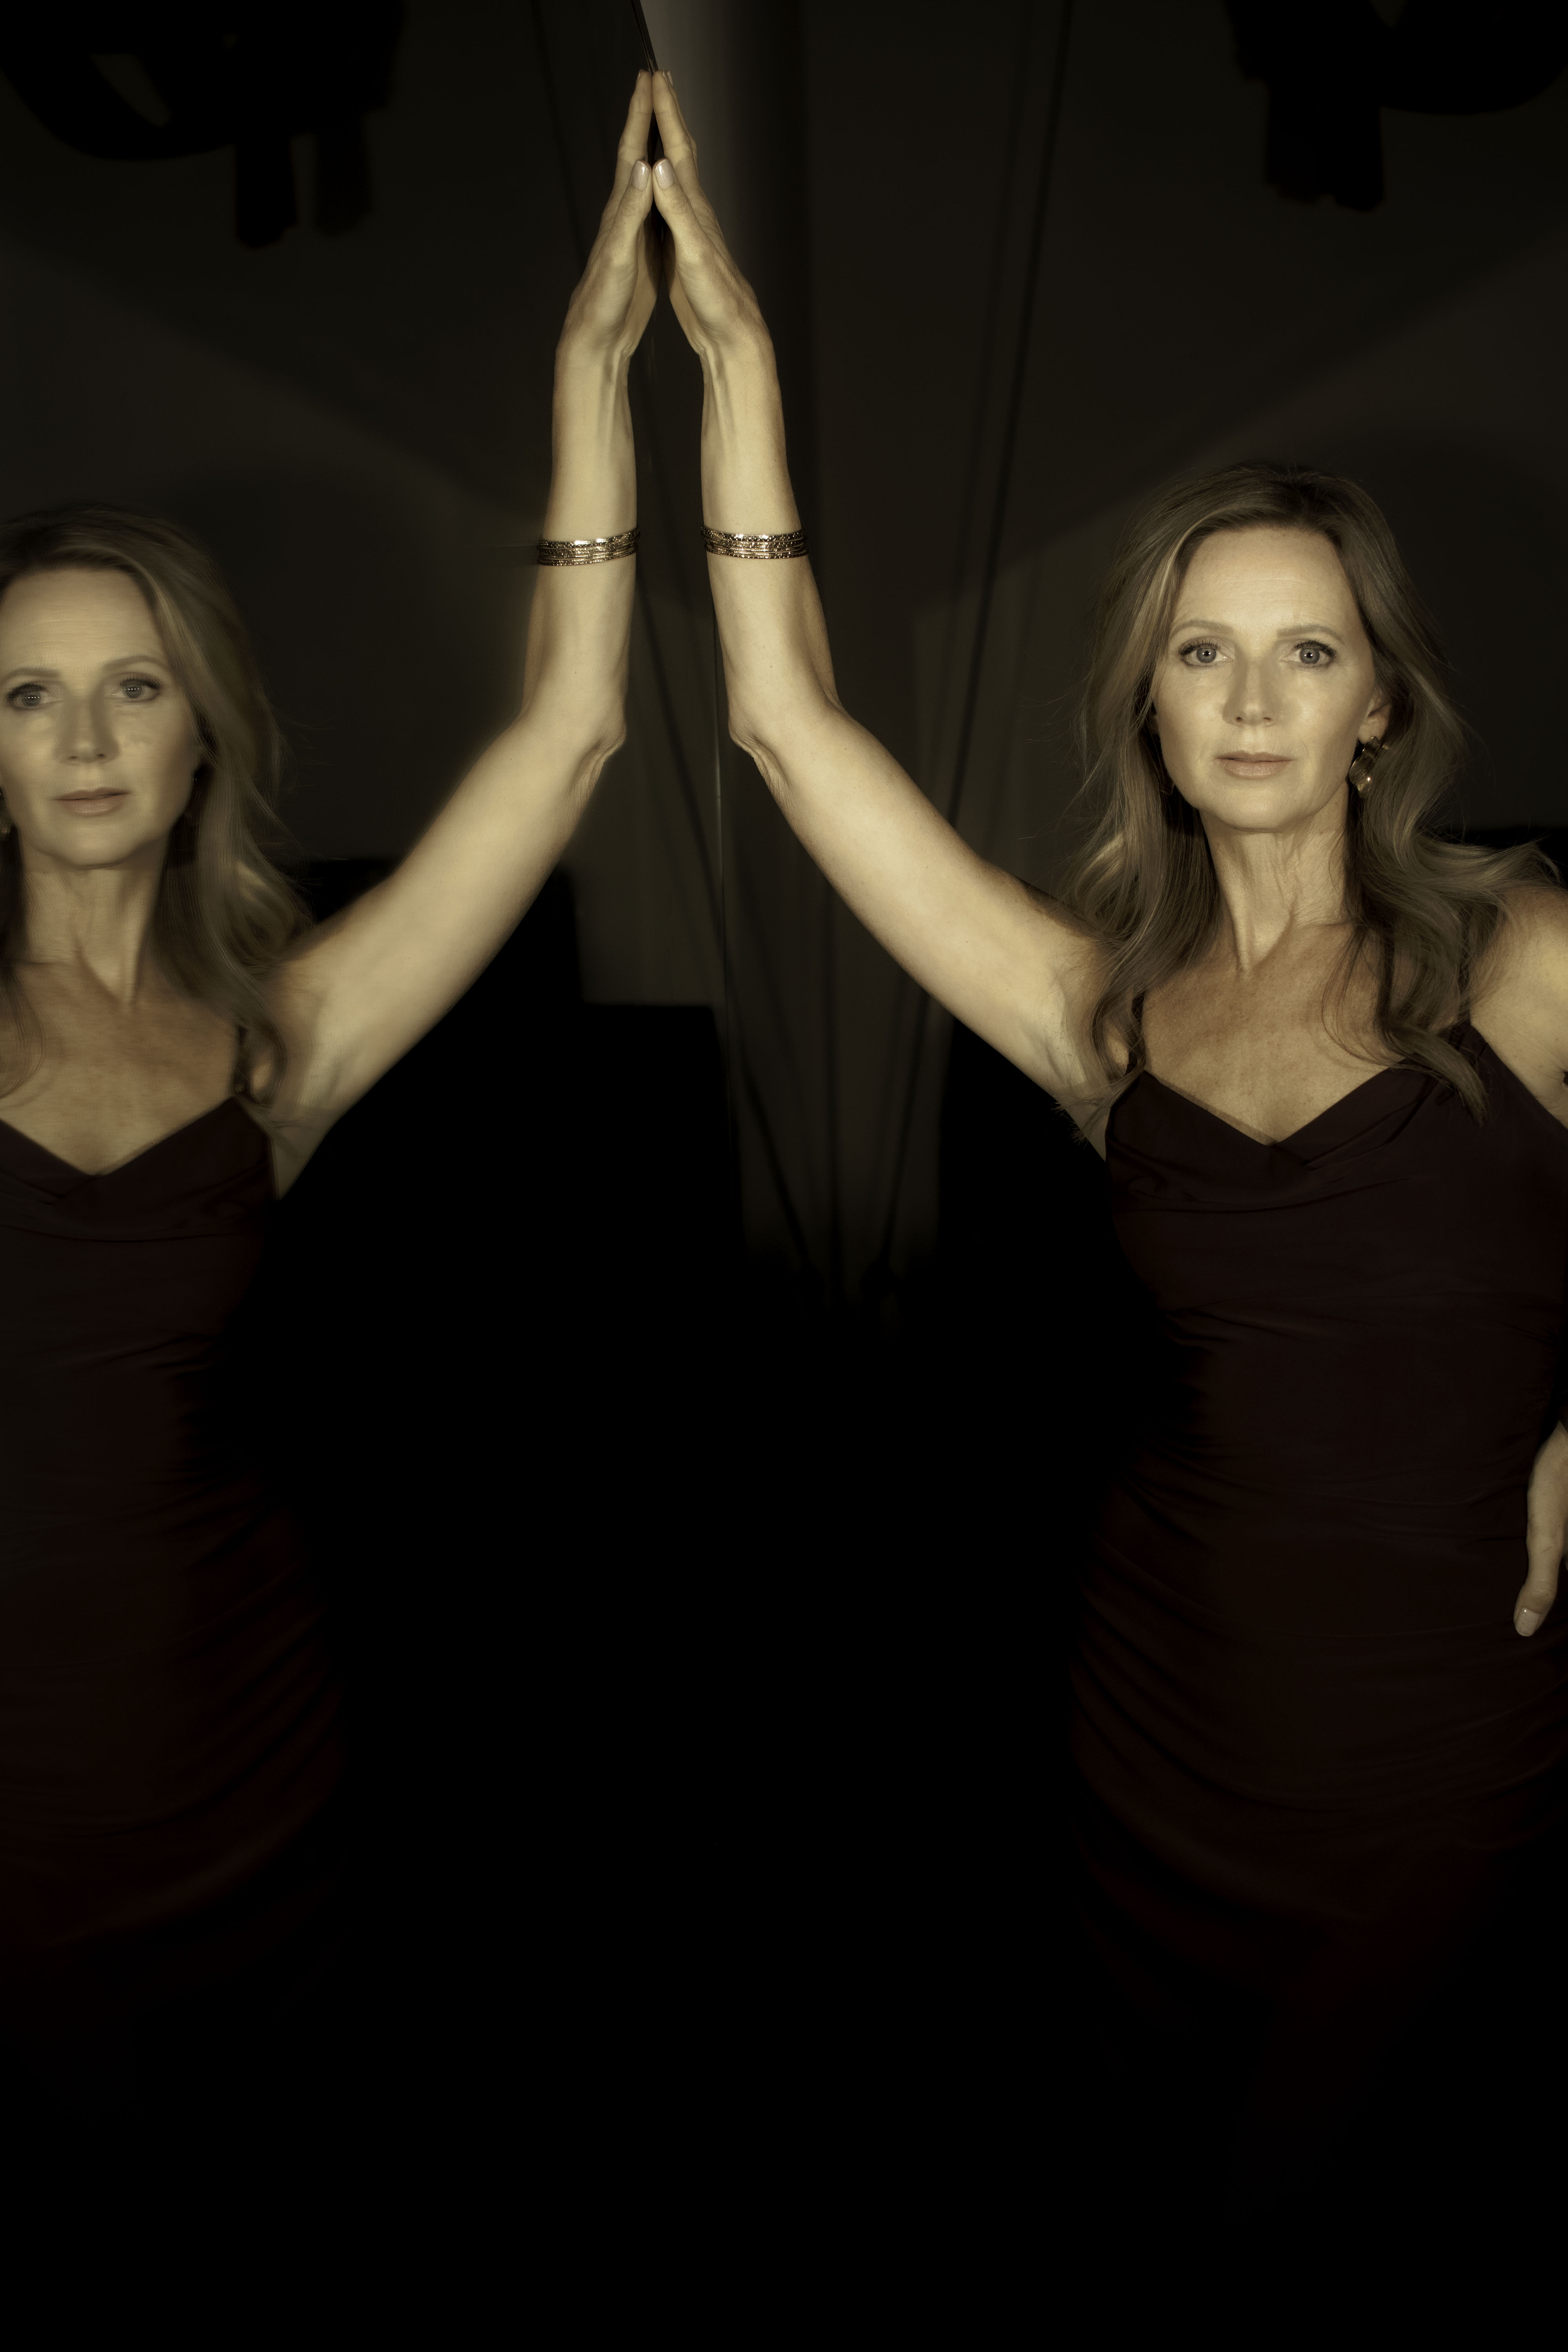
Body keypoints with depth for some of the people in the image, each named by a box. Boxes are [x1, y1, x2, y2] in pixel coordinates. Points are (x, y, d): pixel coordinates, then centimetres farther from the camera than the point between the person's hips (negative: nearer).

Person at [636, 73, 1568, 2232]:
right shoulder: (1106, 1009, -4)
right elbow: (790, 725, -9)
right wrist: (735, 355, -9)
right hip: (1165, 1706, 2)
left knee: (1344, 2194, 21)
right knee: (1144, 2161, 23)